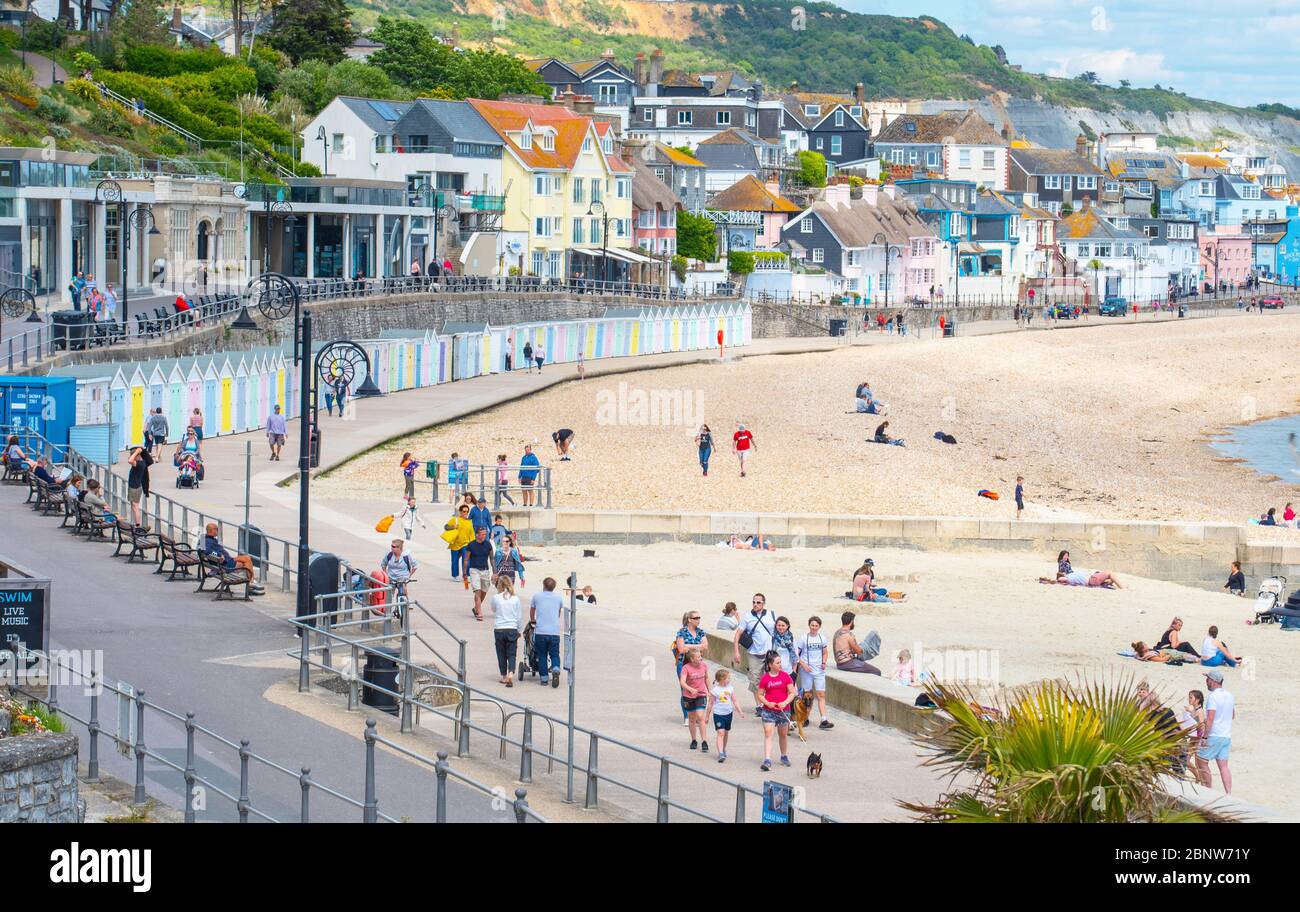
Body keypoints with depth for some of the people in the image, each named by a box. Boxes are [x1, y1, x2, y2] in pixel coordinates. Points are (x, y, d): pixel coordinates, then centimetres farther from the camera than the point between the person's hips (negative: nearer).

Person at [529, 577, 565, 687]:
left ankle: (543, 678, 7)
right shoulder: (558, 597, 9)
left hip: (540, 632, -1)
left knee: (542, 655, 9)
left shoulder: (536, 596, 4)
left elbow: (532, 611, 21)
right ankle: (556, 670, -20)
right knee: (555, 654, 7)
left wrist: (532, 620, 41)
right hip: (555, 632, 1)